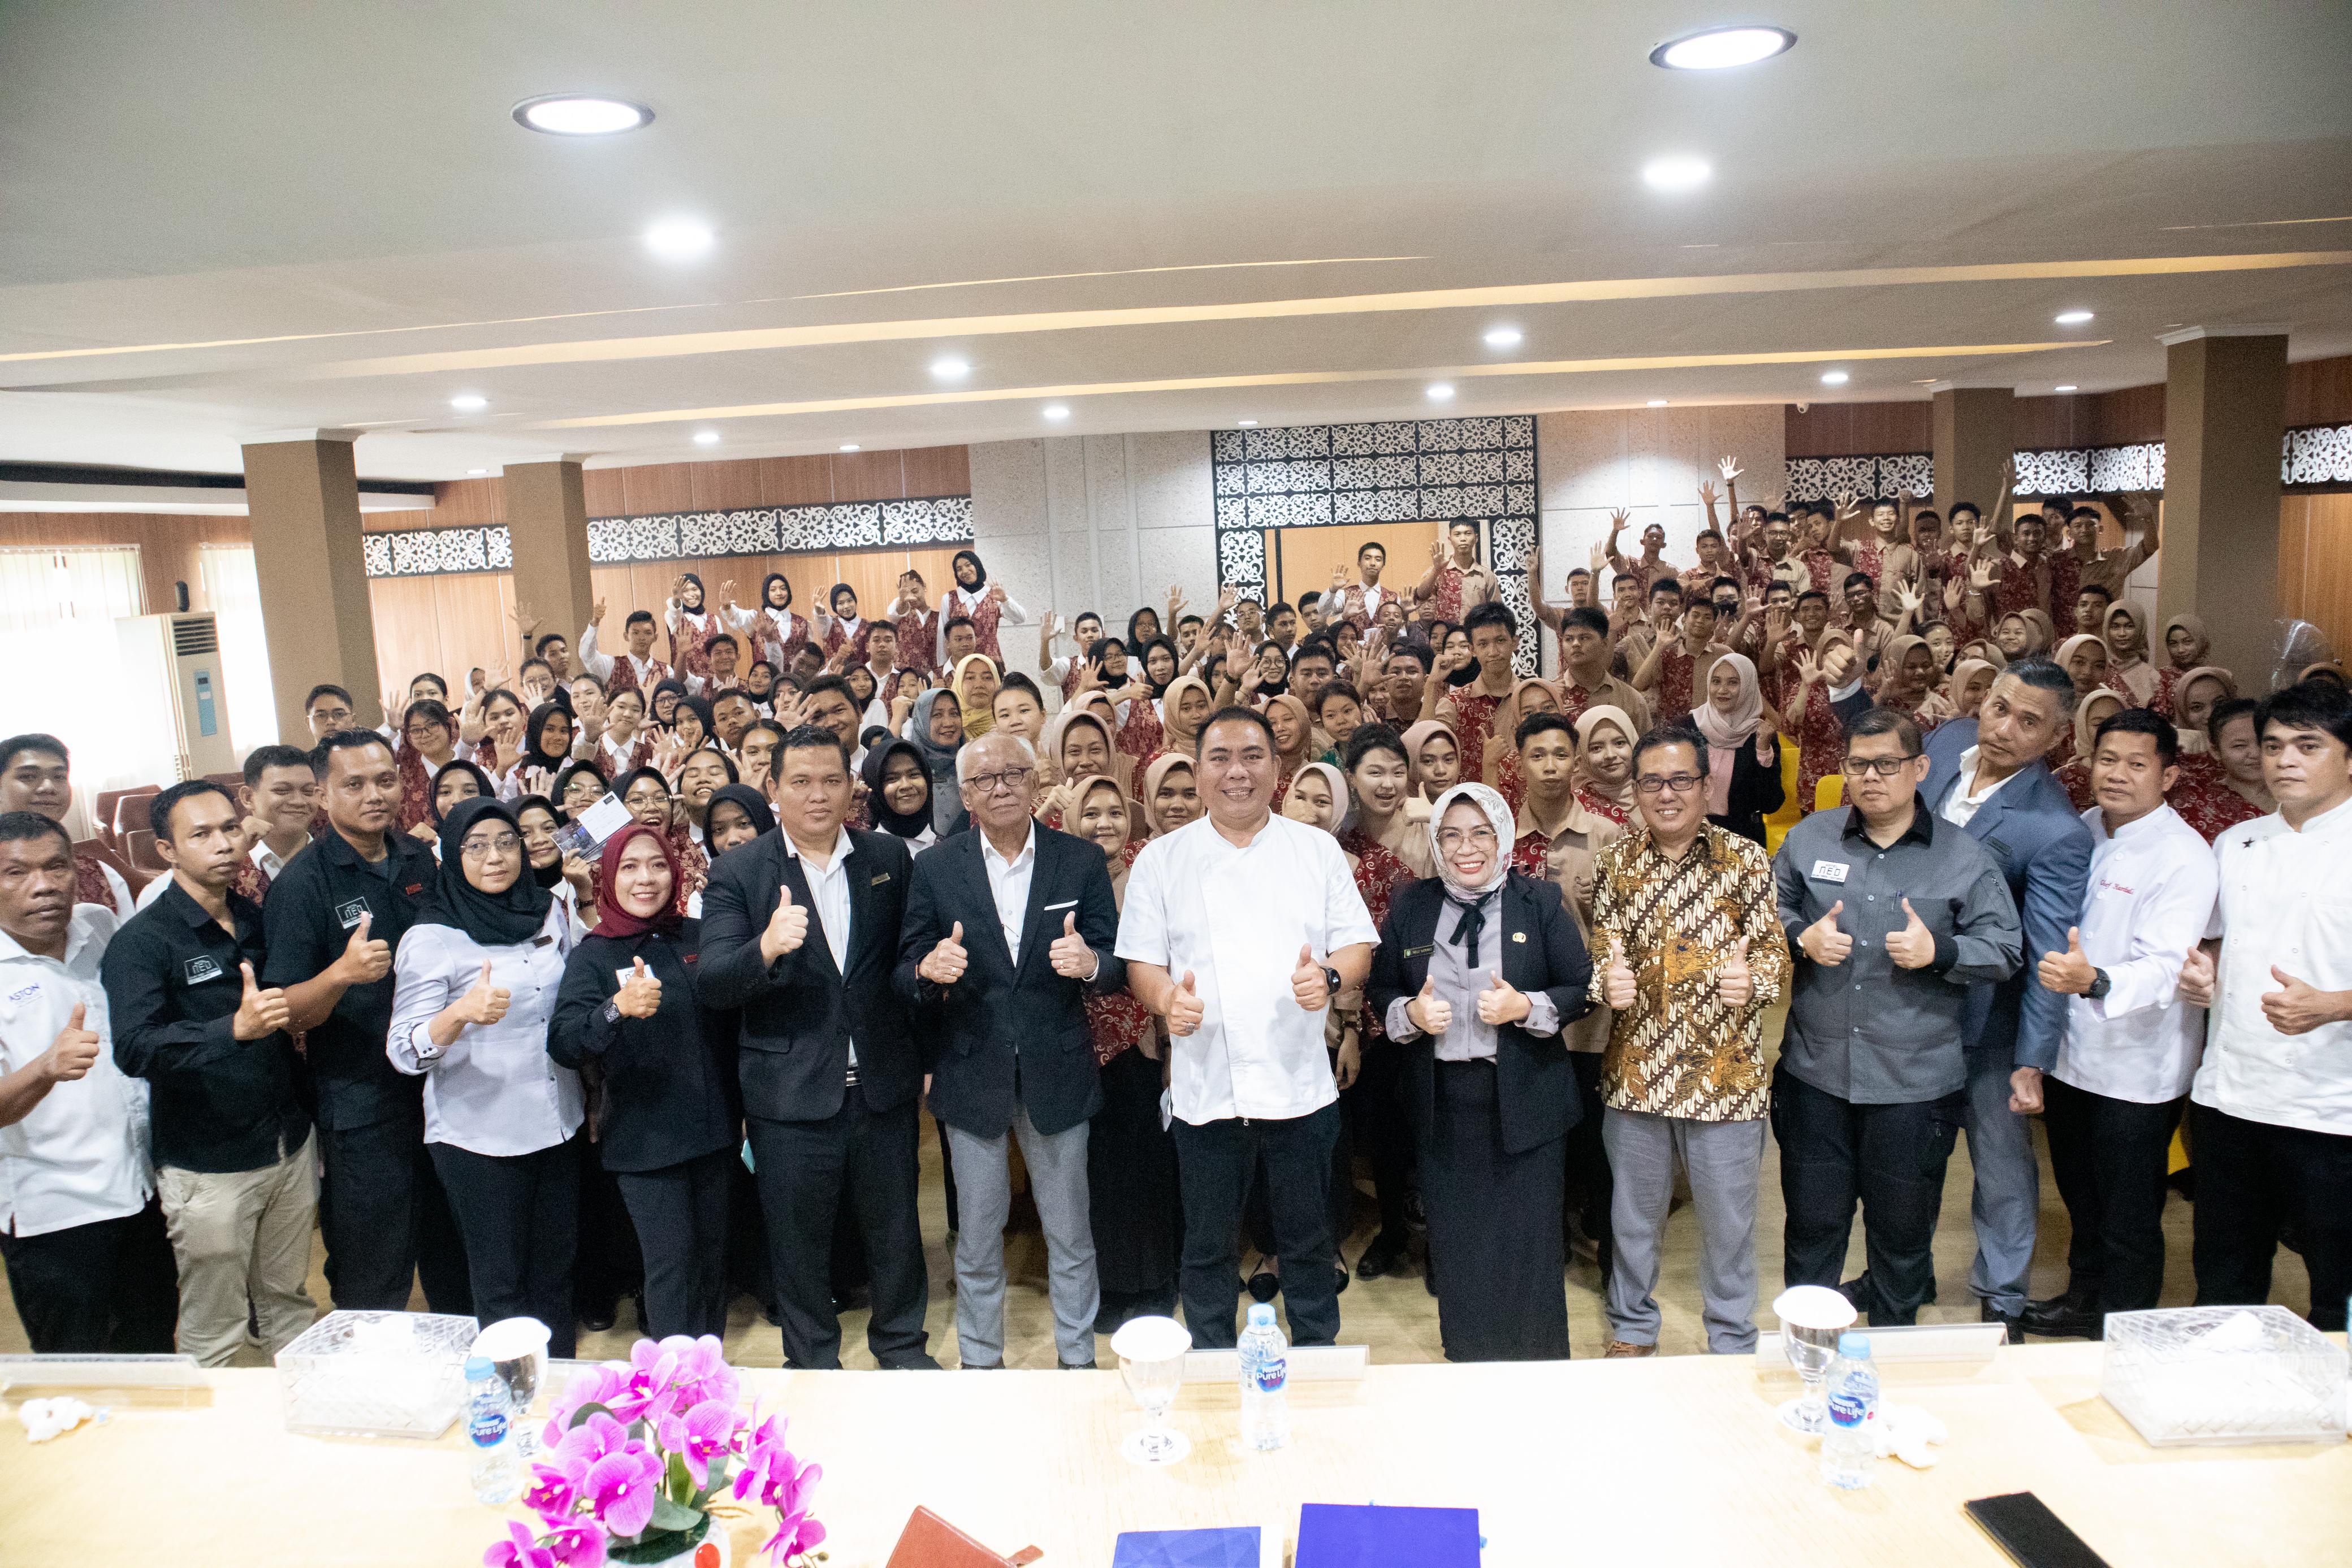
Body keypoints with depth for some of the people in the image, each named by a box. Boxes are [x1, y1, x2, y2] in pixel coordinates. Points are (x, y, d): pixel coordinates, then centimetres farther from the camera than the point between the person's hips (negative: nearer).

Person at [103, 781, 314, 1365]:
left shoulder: (259, 921, 8)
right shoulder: (141, 941, -11)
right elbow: (134, 1049, -25)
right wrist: (236, 1027, -40)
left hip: (291, 1148, 5)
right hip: (209, 1166, -5)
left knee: (289, 1304, 16)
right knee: (212, 1333, 5)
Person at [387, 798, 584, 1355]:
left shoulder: (548, 912, 4)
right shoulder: (431, 938, -11)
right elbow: (405, 1051, -19)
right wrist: (462, 1012, -37)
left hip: (558, 1124, 5)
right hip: (479, 1136, -5)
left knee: (556, 1269, 16)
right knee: (501, 1286, 6)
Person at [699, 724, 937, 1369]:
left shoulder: (890, 857, 2)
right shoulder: (737, 874, -6)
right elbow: (713, 985, -15)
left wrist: (924, 1056, 8)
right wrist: (766, 948, -35)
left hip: (884, 1085, 2)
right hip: (791, 1093, -2)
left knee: (896, 1230, 17)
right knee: (799, 1243, 14)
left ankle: (902, 1344, 40)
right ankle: (812, 1361, 35)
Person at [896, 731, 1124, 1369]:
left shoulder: (1082, 861, -2)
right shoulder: (934, 869, -2)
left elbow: (1117, 965, -3)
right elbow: (905, 976, -2)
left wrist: (1091, 963, -27)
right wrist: (929, 970, -25)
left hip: (1057, 1071, 0)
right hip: (971, 1073, 0)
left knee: (1070, 1234, 13)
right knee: (976, 1238, 14)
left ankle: (1078, 1360, 32)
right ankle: (980, 1364, 34)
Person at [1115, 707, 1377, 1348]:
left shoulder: (1317, 848, 6)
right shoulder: (1161, 859, 4)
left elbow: (1358, 944, 4)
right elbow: (1141, 960, 3)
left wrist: (1330, 976, -17)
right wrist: (1168, 997, -17)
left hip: (1301, 1084, 0)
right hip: (1205, 1088, 0)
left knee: (1309, 1243, 13)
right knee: (1209, 1246, 12)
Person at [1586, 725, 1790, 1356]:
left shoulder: (1745, 860, -5)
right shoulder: (1614, 863, 1)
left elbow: (1776, 951, -3)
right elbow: (1599, 951, 5)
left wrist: (1754, 979, -24)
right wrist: (1606, 981, -17)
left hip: (1725, 1075, -2)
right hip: (1636, 1072, 2)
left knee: (1729, 1224, 12)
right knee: (1633, 1217, 17)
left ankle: (1733, 1345, 34)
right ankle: (1631, 1332, 38)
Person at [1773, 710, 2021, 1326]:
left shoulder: (1965, 858, -1)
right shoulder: (1809, 838, 4)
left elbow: (2004, 950, 0)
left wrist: (1939, 950, -17)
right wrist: (1802, 938, -8)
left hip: (1916, 1083, -1)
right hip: (1815, 1072, 1)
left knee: (1902, 1231, 13)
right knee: (1812, 1221, 11)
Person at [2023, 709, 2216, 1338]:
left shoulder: (2183, 857, -20)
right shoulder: (2082, 830, 3)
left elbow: (2164, 968, -30)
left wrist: (2092, 981, -48)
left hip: (2135, 1068, -7)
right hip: (2070, 1051, 7)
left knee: (2128, 1219, 9)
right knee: (2080, 1193, 25)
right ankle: (2085, 1298, 45)